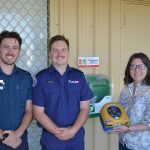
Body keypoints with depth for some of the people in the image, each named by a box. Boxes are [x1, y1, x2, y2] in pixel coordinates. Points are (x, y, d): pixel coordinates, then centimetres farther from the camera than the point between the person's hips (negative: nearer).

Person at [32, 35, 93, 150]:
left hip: (76, 137, 2)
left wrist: (73, 130, -12)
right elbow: (38, 112, -6)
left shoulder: (79, 76, 1)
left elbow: (85, 108, 0)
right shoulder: (41, 77, -4)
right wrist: (57, 132, -15)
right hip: (51, 138, -1)